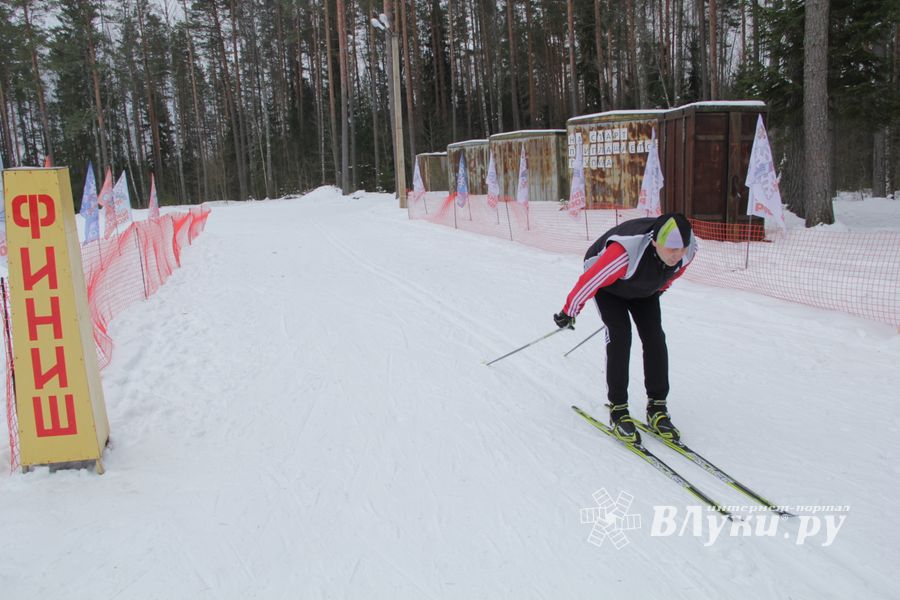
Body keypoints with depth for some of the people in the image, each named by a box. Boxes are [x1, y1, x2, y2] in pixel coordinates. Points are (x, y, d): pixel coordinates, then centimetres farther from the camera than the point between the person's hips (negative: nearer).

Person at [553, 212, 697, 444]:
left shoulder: (688, 249, -28)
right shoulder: (625, 252, -47)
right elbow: (590, 280, -32)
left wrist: (659, 290, 17)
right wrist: (569, 311, -19)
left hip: (644, 289, 5)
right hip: (609, 288, -5)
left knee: (654, 337, -9)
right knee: (620, 336, -20)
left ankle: (657, 407, 2)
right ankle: (618, 409, -10)